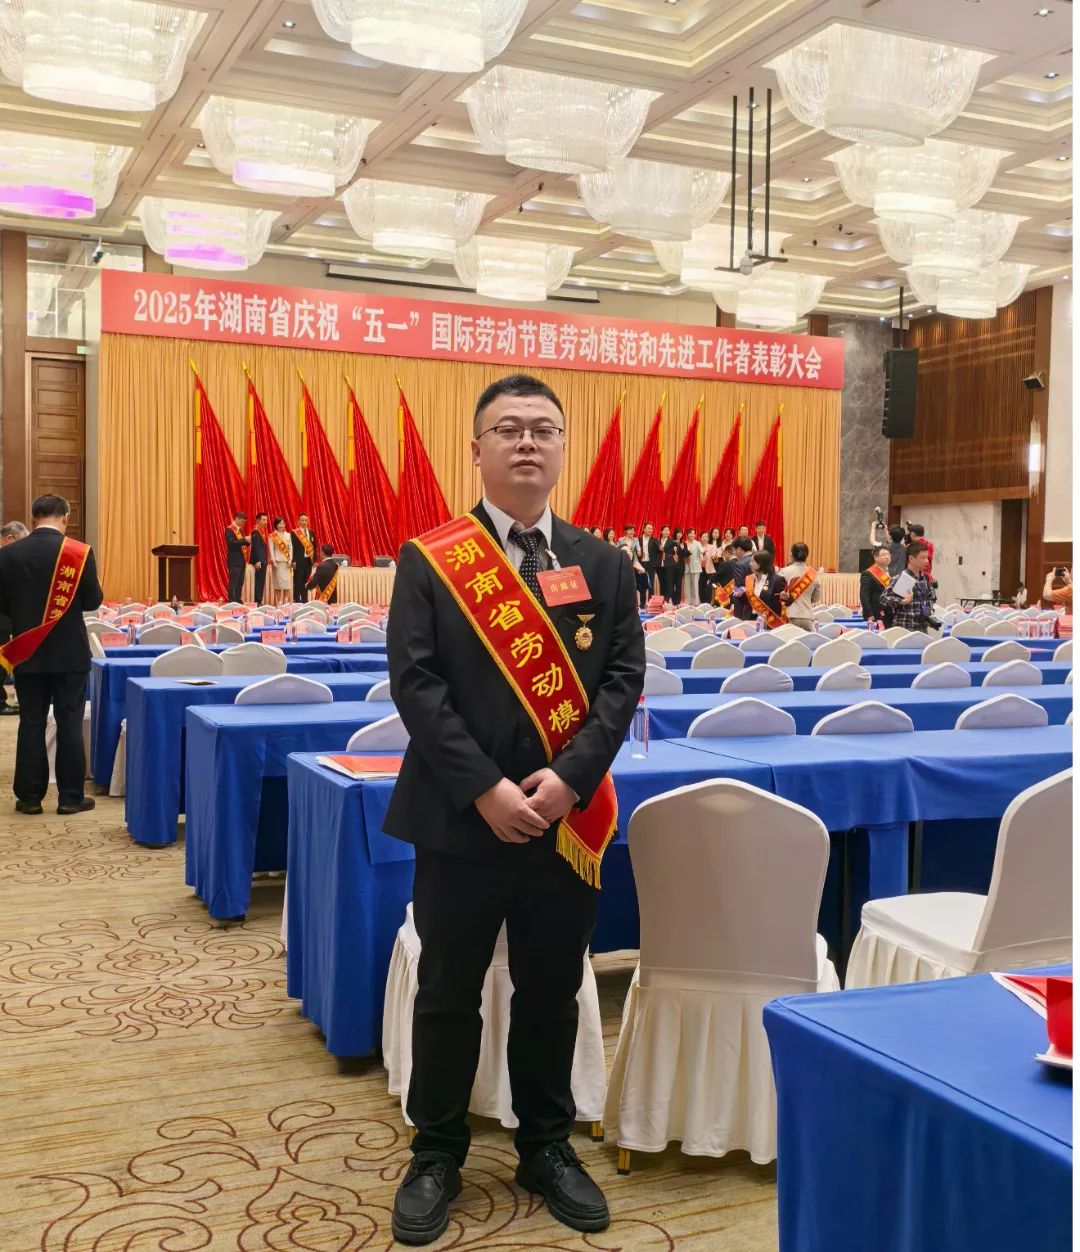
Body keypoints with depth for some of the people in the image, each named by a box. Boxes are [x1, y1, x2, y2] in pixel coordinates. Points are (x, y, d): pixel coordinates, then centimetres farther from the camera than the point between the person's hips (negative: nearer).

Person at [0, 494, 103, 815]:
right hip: (69, 652, -2)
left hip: (27, 652, 2)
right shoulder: (79, 552, -10)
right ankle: (71, 796, 7)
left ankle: (29, 796, 11)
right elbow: (93, 600, -5)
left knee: (31, 723, 8)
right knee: (69, 724, 4)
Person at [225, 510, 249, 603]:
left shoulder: (241, 529, 17)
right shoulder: (229, 529, -10)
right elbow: (232, 543, -21)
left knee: (240, 582, 9)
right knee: (233, 582, -8)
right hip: (234, 560, -8)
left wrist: (248, 541, -1)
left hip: (241, 560, 8)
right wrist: (245, 540, -25)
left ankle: (238, 601, 13)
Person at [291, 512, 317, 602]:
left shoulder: (311, 532, 11)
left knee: (306, 581, 9)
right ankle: (297, 600, 3)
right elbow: (292, 547, -7)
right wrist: (293, 561, -13)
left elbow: (315, 547, 12)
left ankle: (304, 600, 14)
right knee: (298, 581, -2)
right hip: (299, 560, -5)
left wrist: (314, 560, 5)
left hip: (308, 560, 5)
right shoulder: (294, 533, -4)